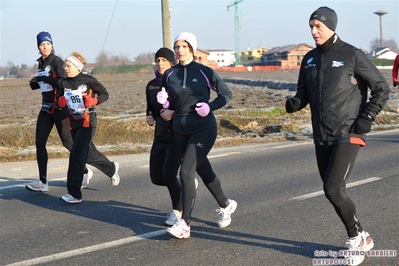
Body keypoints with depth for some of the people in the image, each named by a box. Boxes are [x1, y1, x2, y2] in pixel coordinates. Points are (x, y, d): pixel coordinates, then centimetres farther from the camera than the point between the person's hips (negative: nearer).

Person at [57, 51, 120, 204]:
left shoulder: (88, 80, -9)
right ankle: (112, 168, 49)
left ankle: (74, 195, -14)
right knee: (89, 152, 19)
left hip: (88, 121, -6)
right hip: (73, 122, 6)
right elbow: (61, 103, 14)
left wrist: (93, 101, -18)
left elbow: (105, 94, 0)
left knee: (76, 154, -16)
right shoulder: (63, 83, 4)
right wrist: (61, 103, -9)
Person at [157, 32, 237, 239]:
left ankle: (184, 224, -13)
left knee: (186, 172, -16)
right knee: (204, 171, 17)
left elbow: (226, 93, 4)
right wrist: (164, 101, -9)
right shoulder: (169, 74, 5)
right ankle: (226, 205, 41)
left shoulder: (204, 72, -5)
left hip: (203, 128, -5)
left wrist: (211, 106, -12)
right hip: (180, 130, 5)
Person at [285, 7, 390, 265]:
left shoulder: (352, 55, -9)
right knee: (335, 191, 11)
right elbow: (304, 91, 15)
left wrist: (366, 119, -12)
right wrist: (295, 102, -8)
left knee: (333, 189, -15)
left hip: (348, 135, -6)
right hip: (322, 137, 7)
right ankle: (361, 238, 28)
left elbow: (382, 88, -4)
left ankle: (355, 236, 7)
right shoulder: (310, 59, 8)